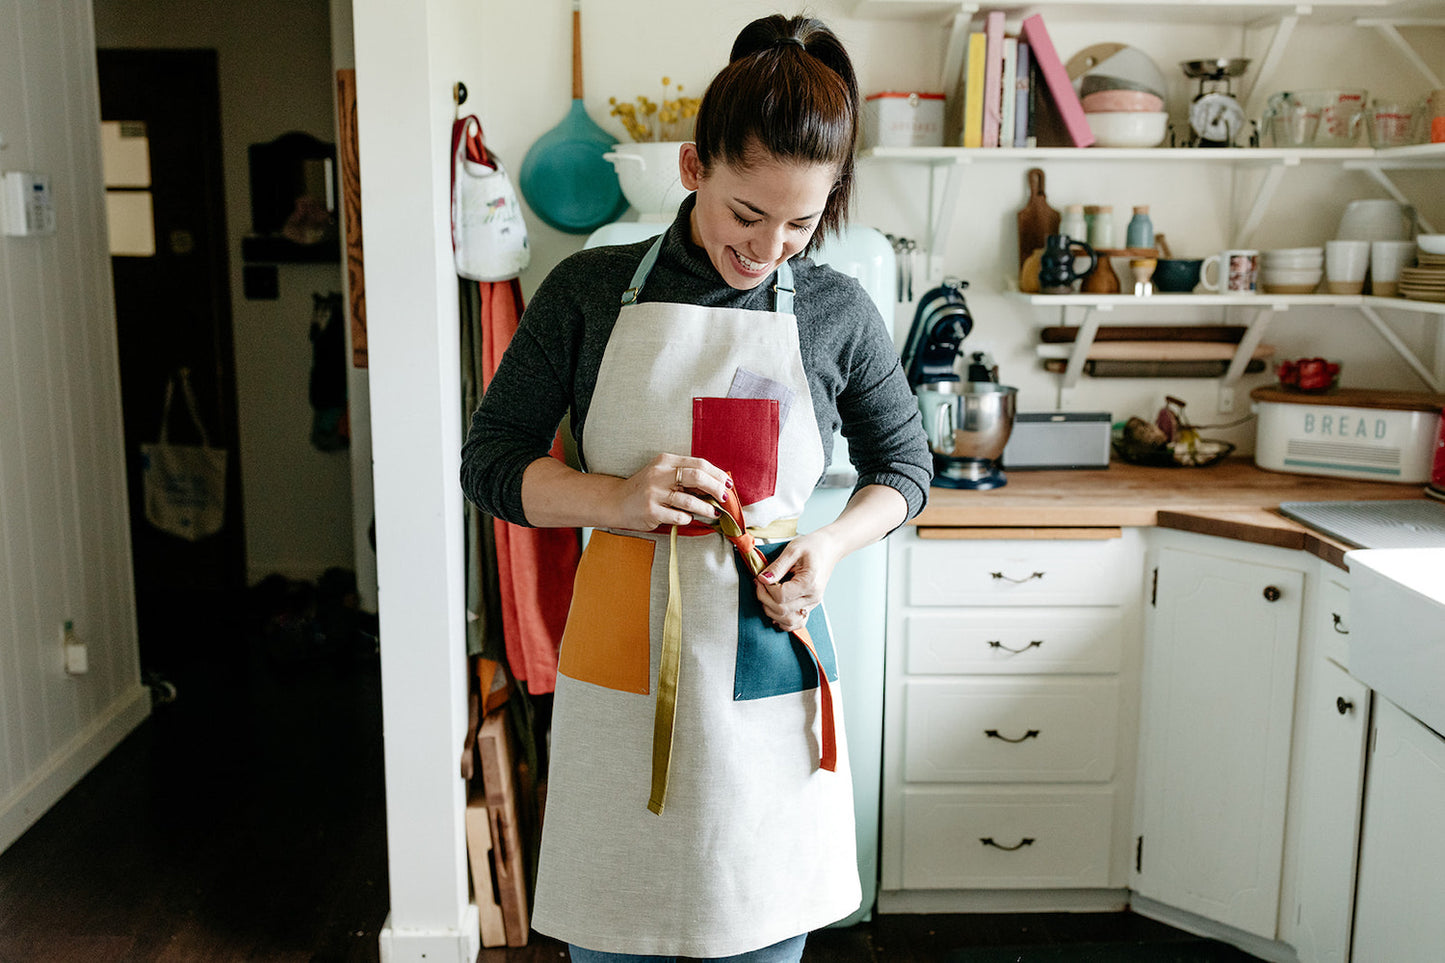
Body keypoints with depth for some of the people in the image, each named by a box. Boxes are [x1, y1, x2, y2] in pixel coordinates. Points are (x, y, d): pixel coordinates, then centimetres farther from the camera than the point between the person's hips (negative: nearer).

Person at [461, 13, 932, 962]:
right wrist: (618, 500, -15)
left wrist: (831, 544, -6)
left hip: (767, 661, 1)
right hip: (621, 664, -1)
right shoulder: (590, 290, -2)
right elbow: (490, 460, 3)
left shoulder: (840, 313, 1)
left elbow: (905, 467, 14)